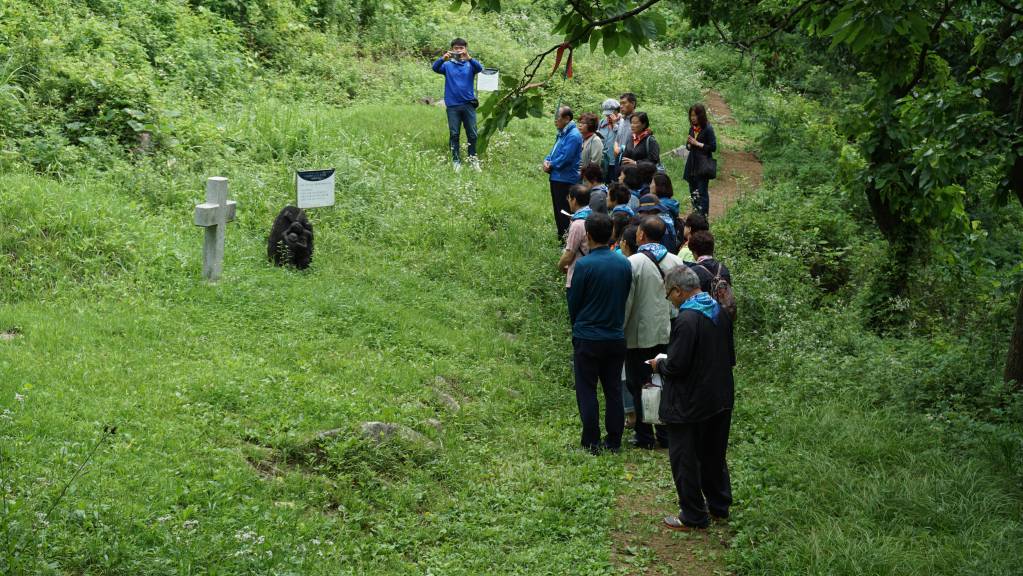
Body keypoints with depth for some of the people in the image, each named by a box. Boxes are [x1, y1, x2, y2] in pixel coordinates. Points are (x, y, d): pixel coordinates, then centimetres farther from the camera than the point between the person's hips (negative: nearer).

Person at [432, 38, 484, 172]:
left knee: (472, 134, 1)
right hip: (452, 105, 0)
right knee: (454, 134, 2)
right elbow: (435, 68, -11)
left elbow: (479, 68, -15)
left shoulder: (470, 64, 5)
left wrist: (468, 58, -33)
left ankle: (473, 160, 11)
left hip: (468, 104, 0)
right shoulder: (448, 65, 6)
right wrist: (443, 58, -32)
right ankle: (456, 161, 9)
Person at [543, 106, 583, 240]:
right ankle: (560, 237, 25)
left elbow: (565, 158, -23)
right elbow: (554, 151, 21)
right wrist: (547, 161, 1)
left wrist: (551, 165, -9)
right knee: (558, 209, 16)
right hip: (556, 178, 10)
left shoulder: (573, 135, -17)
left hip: (565, 180, -10)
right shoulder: (562, 133, 14)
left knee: (563, 212, -7)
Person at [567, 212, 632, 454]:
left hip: (588, 338, -5)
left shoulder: (584, 265, -16)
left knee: (587, 391, 4)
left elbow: (573, 302, -5)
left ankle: (591, 443, 6)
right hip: (616, 337, 5)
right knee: (614, 390, 12)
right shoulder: (624, 263, -1)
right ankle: (614, 441, 16)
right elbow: (625, 297, 9)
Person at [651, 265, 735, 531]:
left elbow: (676, 366, -23)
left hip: (690, 404, -8)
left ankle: (693, 517, 12)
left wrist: (659, 365, -4)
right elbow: (729, 357, 12)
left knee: (685, 459, 5)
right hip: (720, 398, 9)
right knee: (714, 455, 22)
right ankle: (719, 506, 33)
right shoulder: (720, 312, 4)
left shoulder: (686, 319, -23)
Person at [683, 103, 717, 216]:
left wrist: (697, 144, -15)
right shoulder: (692, 128, 10)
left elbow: (713, 147, -13)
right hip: (692, 164, 7)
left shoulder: (708, 129, -10)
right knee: (693, 192, 11)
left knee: (702, 193, -6)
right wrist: (689, 144, -3)